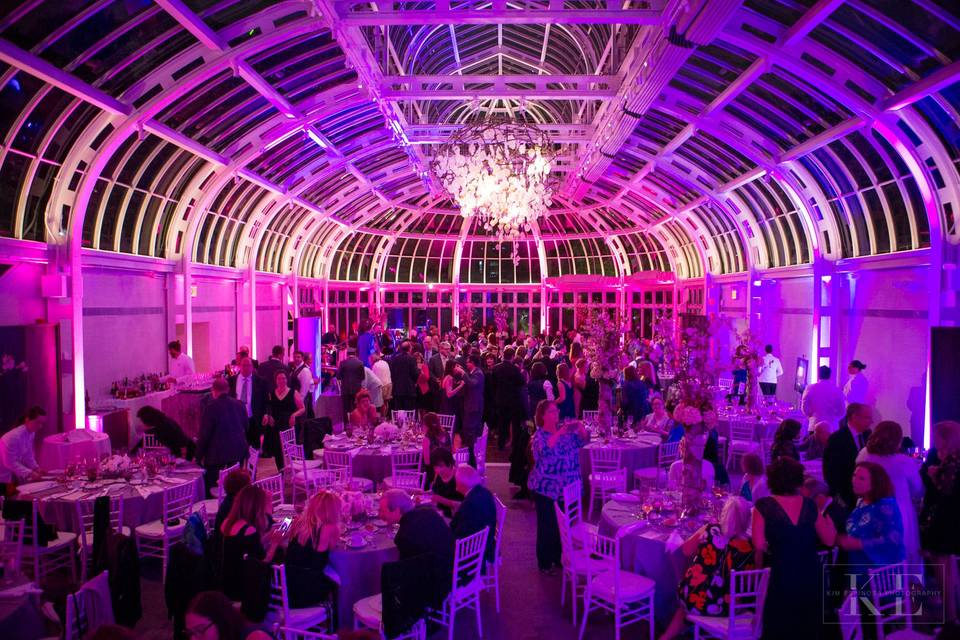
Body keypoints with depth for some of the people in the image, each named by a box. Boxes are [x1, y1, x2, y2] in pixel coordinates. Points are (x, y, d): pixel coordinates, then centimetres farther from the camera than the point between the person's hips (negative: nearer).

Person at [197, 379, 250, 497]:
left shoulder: (211, 407, -13)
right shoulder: (239, 404, 3)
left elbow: (204, 434, -11)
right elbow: (245, 428, 12)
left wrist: (199, 455, -3)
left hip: (217, 453, -5)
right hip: (239, 451, 5)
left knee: (208, 487, 6)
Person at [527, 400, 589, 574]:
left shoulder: (566, 432, 8)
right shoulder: (540, 435, -9)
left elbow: (583, 441, 0)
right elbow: (544, 450, -29)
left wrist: (581, 428, -19)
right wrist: (560, 432, -36)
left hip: (568, 487, 5)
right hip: (547, 488, -5)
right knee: (548, 526, 0)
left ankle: (560, 558, 28)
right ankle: (545, 563, 14)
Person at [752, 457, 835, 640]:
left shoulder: (763, 506, -9)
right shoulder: (809, 505, 1)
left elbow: (759, 545, -15)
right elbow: (829, 539, 7)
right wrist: (826, 513, 21)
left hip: (781, 576, -4)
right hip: (810, 575, 4)